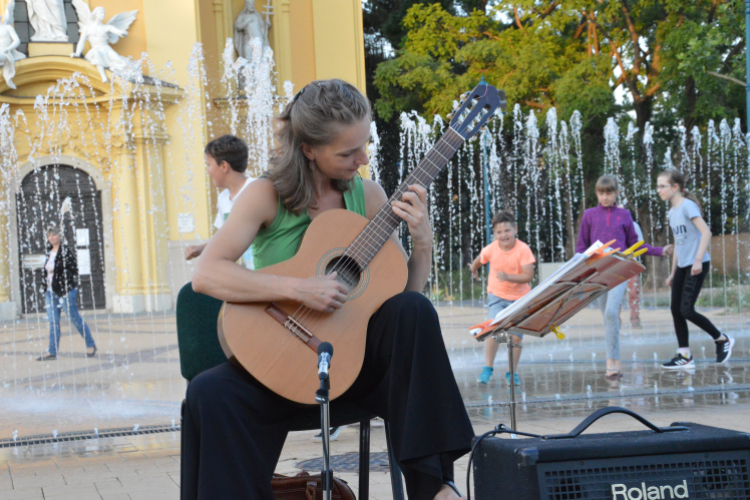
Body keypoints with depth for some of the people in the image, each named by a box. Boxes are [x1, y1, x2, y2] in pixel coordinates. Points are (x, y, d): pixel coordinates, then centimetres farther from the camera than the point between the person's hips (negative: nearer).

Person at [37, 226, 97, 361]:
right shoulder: (49, 252, 12)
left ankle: (90, 345, 15)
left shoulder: (66, 251, -9)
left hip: (65, 290, -7)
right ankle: (52, 352, 4)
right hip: (51, 291, 7)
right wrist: (46, 288, 15)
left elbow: (73, 270, -12)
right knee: (53, 322, 3)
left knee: (74, 318, 0)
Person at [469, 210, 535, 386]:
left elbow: (529, 276, -24)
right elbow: (478, 261, 9)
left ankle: (512, 372, 14)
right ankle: (487, 368, 0)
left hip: (519, 296, 0)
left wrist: (508, 276, -35)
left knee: (516, 336, -2)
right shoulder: (491, 249, -13)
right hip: (497, 295, 0)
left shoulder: (523, 249, -19)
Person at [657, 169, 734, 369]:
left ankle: (722, 339, 7)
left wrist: (698, 260, -26)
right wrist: (673, 273, 20)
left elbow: (706, 232, -20)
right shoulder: (672, 212, 13)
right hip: (682, 266, 9)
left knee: (686, 310, -11)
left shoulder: (687, 205, -12)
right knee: (676, 309, 3)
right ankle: (684, 356, 8)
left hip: (697, 265, -9)